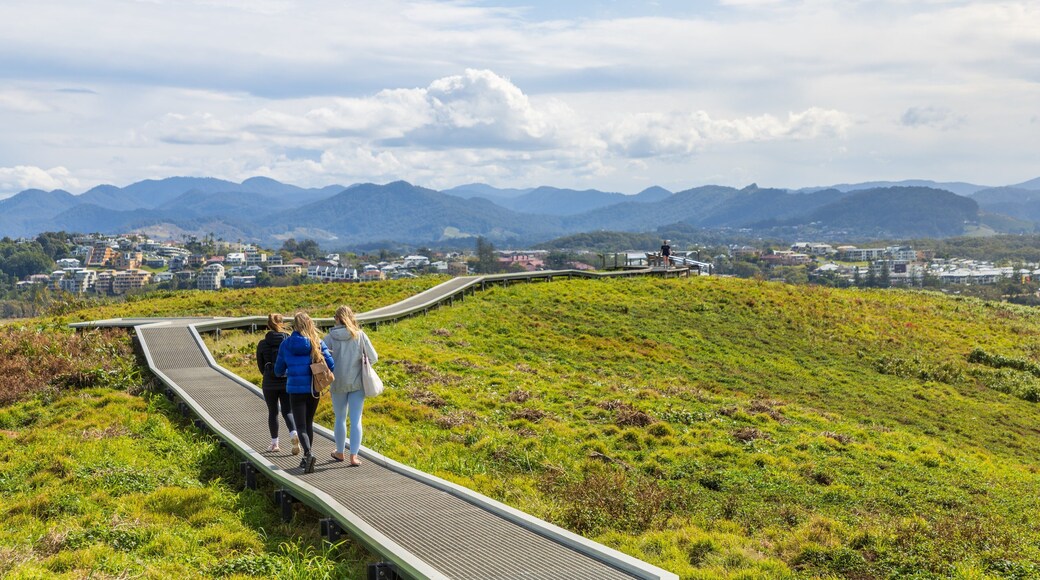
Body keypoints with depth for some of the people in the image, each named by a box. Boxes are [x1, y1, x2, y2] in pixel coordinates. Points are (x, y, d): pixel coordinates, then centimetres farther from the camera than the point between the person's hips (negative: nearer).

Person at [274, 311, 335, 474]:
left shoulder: (286, 344, -3)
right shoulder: (317, 343, -3)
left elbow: (278, 370, 5)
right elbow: (331, 365, -8)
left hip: (295, 390, -2)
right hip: (313, 389, 2)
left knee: (301, 426, -1)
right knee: (309, 423, 18)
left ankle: (308, 453, -26)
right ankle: (306, 458, 24)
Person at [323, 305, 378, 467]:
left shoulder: (330, 337, -9)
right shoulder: (360, 335, -7)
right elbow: (373, 357, -5)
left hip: (338, 384, 0)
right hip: (357, 383, 0)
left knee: (340, 419, 16)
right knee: (356, 420, 4)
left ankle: (340, 452, 30)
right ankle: (354, 456, 0)